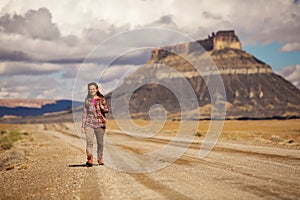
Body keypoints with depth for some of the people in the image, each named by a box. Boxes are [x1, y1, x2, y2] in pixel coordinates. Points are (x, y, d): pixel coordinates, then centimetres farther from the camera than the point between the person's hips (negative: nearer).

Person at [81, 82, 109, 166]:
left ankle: (100, 158, 24)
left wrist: (103, 108, -16)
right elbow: (85, 112, 12)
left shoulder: (101, 99, 3)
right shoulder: (87, 99, 8)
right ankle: (89, 160, -19)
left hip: (100, 122, 0)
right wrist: (83, 125, 9)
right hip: (89, 123, 0)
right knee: (89, 142, -14)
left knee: (100, 142, 8)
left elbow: (106, 110, 9)